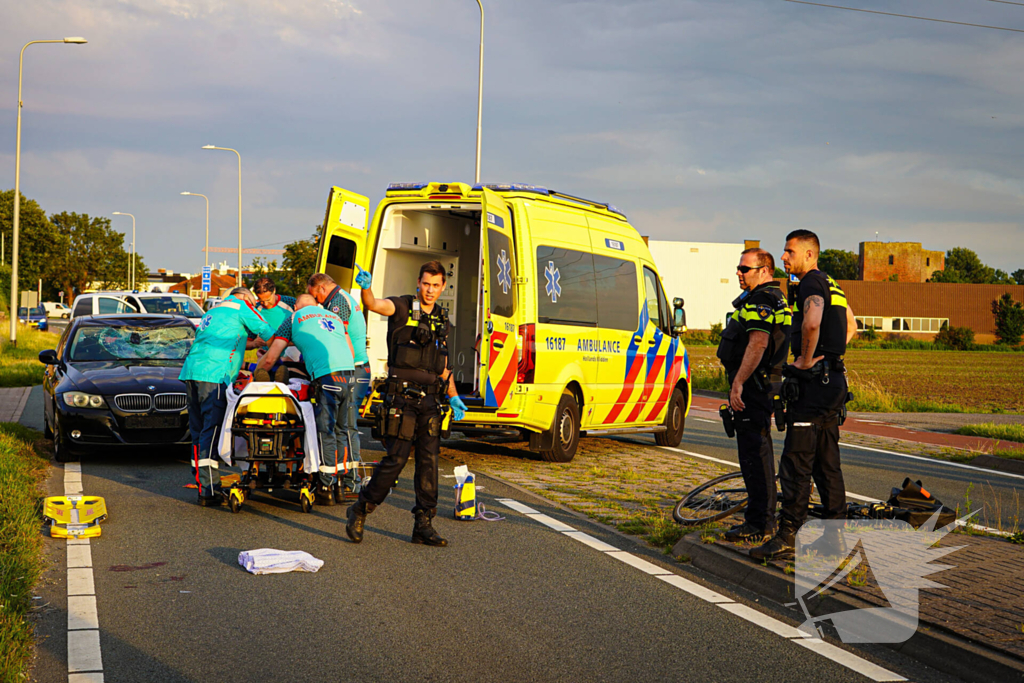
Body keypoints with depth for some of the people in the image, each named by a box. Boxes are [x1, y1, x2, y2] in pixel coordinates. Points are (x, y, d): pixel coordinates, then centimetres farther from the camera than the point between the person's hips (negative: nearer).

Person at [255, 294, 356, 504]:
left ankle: (327, 487, -2)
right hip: (349, 372, 5)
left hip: (327, 375, -5)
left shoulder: (294, 319, 15)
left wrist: (255, 369, 34)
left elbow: (270, 358, 14)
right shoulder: (334, 317, 29)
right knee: (341, 430, 15)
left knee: (326, 431, -1)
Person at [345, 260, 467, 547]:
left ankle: (423, 525, 9)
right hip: (401, 395, -6)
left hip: (429, 399, 6)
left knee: (429, 461, 3)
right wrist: (366, 288, -44)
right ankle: (360, 510, 10)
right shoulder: (403, 307, -2)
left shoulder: (442, 320, 16)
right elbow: (374, 305, -23)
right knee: (396, 458, -8)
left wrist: (453, 396, 20)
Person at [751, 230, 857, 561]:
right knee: (827, 463, 13)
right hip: (834, 381, 10)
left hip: (813, 383, -10)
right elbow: (851, 326, 33)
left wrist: (806, 360, -19)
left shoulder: (811, 283, -12)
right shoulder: (831, 285, 19)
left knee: (796, 463, -8)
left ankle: (787, 539, -8)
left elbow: (812, 322, -32)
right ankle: (834, 536, 16)